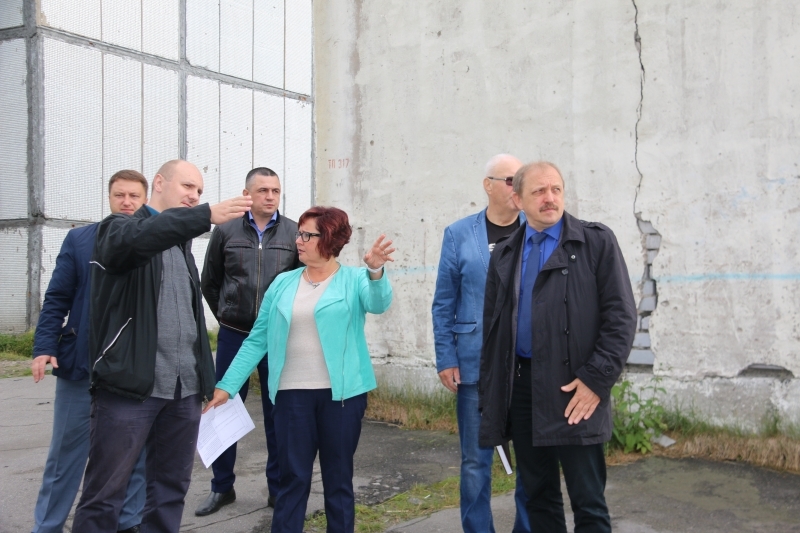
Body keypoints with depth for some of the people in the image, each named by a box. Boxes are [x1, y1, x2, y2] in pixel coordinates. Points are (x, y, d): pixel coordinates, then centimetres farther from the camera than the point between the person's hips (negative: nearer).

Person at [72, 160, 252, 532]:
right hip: (129, 386, -6)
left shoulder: (182, 243, 18)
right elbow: (136, 238, -28)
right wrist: (207, 216, -38)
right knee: (104, 494, 0)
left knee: (171, 489, 12)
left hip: (184, 389, 7)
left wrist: (204, 376, 14)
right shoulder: (119, 228, -3)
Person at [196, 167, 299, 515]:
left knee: (277, 413, 7)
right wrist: (225, 315, 11)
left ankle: (278, 488, 20)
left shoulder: (294, 233, -1)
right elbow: (209, 282, 11)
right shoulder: (226, 231, 1)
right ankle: (222, 487, 22)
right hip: (233, 335, 1)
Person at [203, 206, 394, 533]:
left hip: (341, 393, -2)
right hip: (293, 393, 2)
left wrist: (375, 271, -44)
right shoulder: (283, 284, 7)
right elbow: (257, 340, 7)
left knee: (338, 477, 11)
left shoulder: (354, 280, -1)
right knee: (293, 478, 7)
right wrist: (226, 386, 1)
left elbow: (378, 303, -23)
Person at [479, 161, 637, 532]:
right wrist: (491, 390, 11)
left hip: (573, 390, -4)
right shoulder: (505, 253, 12)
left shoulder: (597, 242, -1)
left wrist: (596, 379, -14)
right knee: (538, 496, 14)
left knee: (588, 502, 2)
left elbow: (621, 317, -6)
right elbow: (492, 325, 16)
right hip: (520, 386, 5)